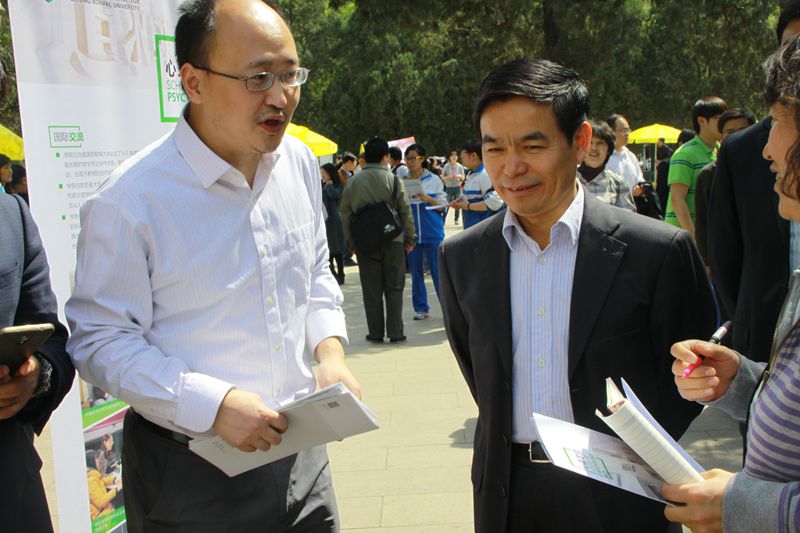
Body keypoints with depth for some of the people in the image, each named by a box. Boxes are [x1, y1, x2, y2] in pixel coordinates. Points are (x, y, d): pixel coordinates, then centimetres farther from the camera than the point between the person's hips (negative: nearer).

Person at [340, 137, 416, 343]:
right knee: (394, 288, 7)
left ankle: (375, 332, 12)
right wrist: (410, 237, 6)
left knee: (371, 290, 8)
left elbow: (345, 213, 3)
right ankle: (395, 332, 6)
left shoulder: (353, 181, 0)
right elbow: (405, 211, -5)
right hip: (392, 241, -2)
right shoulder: (394, 179, -7)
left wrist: (351, 240, 12)